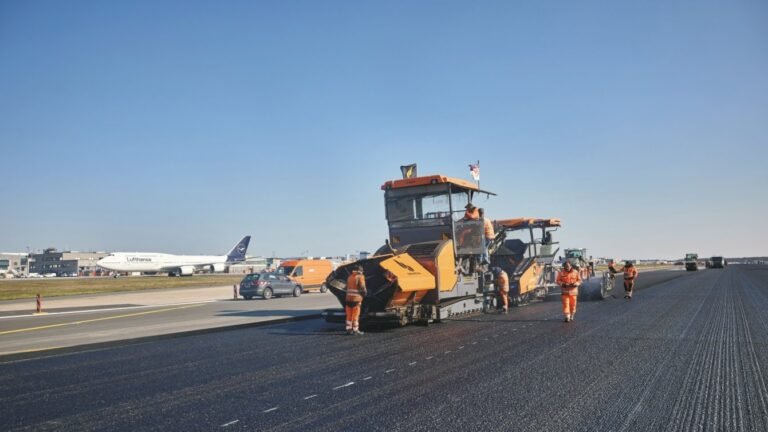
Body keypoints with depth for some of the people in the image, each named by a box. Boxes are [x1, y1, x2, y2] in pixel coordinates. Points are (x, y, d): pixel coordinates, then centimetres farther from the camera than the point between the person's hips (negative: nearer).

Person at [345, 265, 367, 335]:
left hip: (348, 298, 6)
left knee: (349, 315, 12)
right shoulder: (360, 277, -8)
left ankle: (349, 329, 14)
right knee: (356, 315, 0)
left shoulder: (349, 277, 14)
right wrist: (364, 294, 6)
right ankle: (355, 330, 1)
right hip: (356, 298, -6)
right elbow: (362, 288, -11)